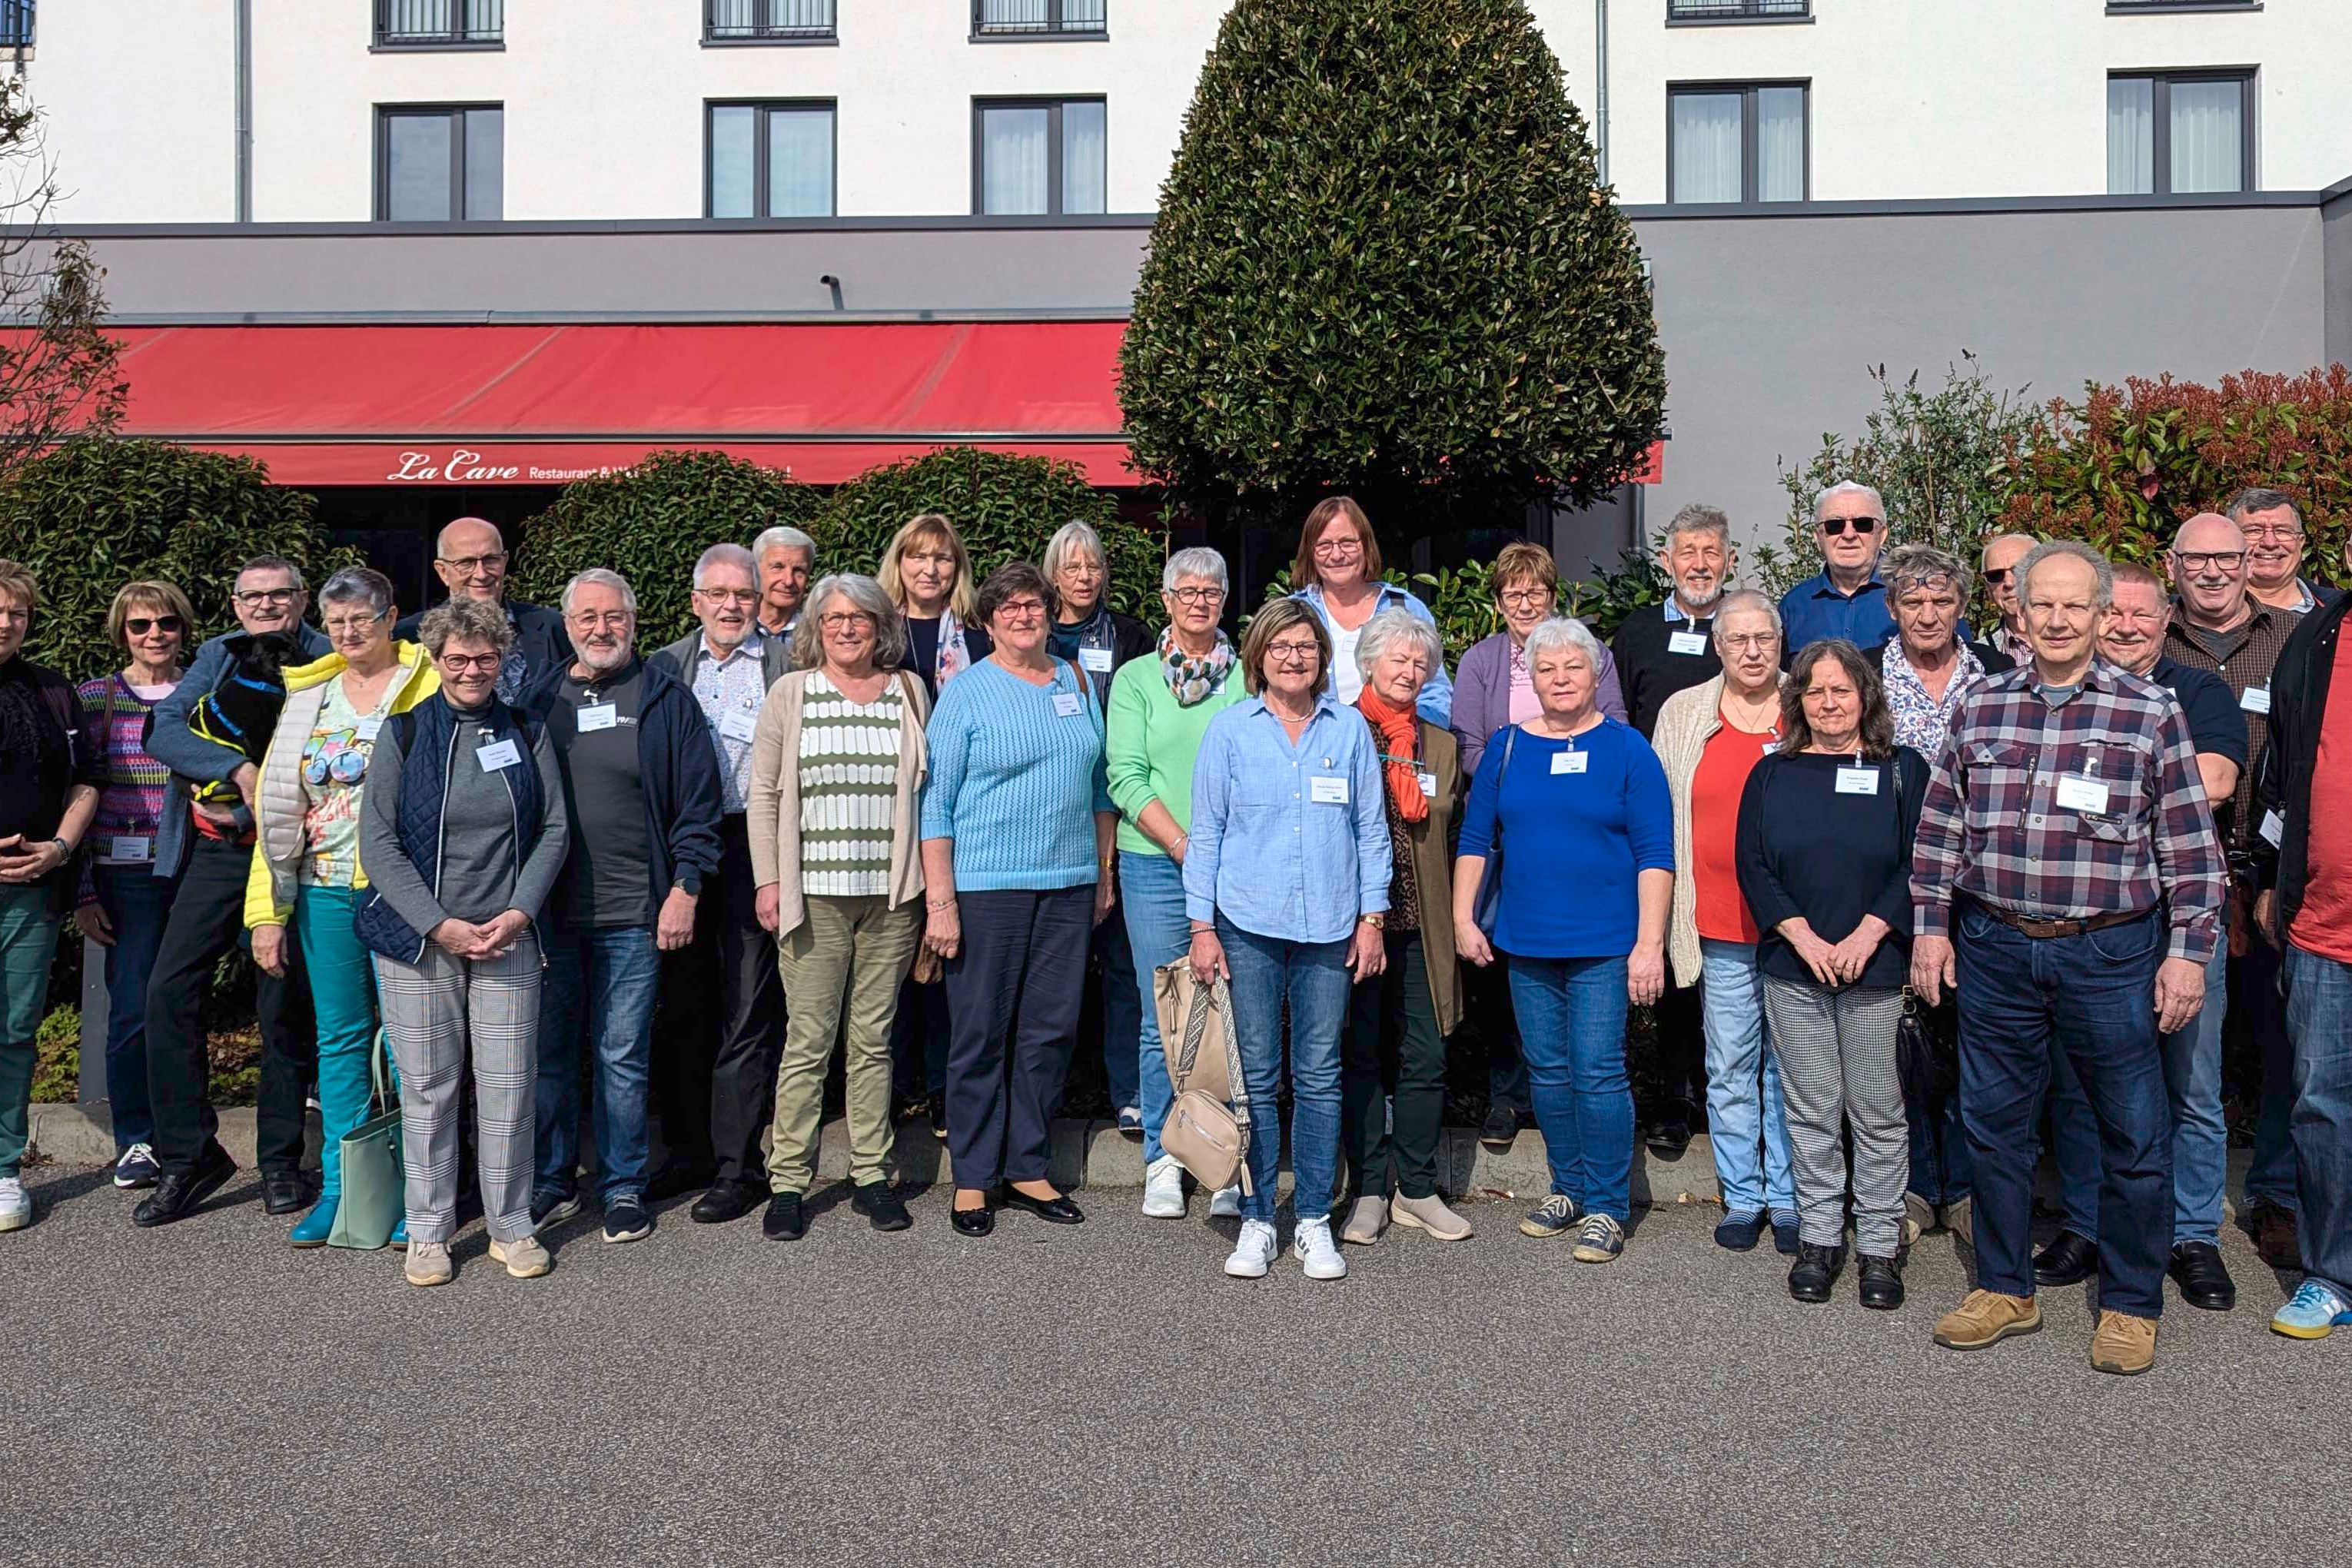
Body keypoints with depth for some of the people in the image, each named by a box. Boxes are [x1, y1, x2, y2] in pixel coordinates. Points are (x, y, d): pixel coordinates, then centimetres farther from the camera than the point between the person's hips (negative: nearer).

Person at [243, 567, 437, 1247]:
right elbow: (276, 806, 13)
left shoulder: (429, 687, -2)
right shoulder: (307, 695, 13)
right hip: (325, 892, 5)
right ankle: (339, 1187, 19)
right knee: (340, 1038, 10)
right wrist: (266, 910, 8)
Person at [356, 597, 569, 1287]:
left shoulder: (526, 733, 7)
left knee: (509, 1087, 2)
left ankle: (511, 1225, 15)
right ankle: (428, 1231, 17)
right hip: (418, 940, -1)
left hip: (507, 937, 1)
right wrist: (441, 926, -11)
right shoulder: (403, 732, 1)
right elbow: (378, 843, -3)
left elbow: (554, 829, 6)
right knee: (427, 1088, 4)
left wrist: (518, 913, -7)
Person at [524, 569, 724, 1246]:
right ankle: (550, 1184, 23)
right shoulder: (538, 700, 10)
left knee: (623, 1056, 4)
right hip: (547, 911, 3)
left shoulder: (666, 698, 2)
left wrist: (685, 889, -7)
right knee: (546, 1050, 9)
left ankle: (623, 1187, 17)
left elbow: (698, 803, 0)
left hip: (633, 912, -3)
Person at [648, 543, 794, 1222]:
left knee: (747, 1010, -2)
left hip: (755, 842, -3)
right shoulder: (666, 666, 13)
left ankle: (739, 1165, 5)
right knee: (686, 1006, 10)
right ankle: (691, 1146, 23)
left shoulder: (789, 663, 3)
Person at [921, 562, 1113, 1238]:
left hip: (1069, 884, 4)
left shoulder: (1077, 683, 11)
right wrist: (940, 900, -12)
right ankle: (973, 1177, 14)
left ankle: (1026, 1168, 20)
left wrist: (1104, 872, 13)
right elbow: (936, 803, -6)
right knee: (981, 1035, 2)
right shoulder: (965, 693, -3)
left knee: (1051, 1031, 8)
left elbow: (1099, 786, 17)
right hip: (986, 885, -4)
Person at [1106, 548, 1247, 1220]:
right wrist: (1184, 846, -11)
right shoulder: (1136, 679, 7)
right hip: (1157, 866, 0)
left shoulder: (1247, 677, 9)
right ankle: (1163, 1160, 15)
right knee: (1162, 1018, 2)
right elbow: (1126, 776, -1)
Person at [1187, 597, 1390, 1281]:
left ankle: (1314, 1221, 16)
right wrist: (1202, 927, -1)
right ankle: (1256, 1220, 14)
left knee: (1319, 1075, 5)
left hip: (1329, 927, 1)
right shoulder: (1229, 730, 3)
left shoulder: (1350, 728, 6)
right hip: (1247, 924, -1)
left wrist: (1372, 918, 5)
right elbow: (1206, 832, 4)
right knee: (1255, 1076, 3)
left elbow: (1371, 829, 10)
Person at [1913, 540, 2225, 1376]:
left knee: (2135, 1135, 6)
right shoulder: (1979, 707, 5)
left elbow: (2190, 845, -1)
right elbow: (1939, 827, 9)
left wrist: (2189, 950, -5)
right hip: (1993, 947, 3)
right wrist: (1930, 925, 5)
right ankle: (2005, 1290, 27)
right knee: (1995, 1123, 11)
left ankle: (2131, 1305, 24)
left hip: (2112, 953, -2)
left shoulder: (2151, 712, -2)